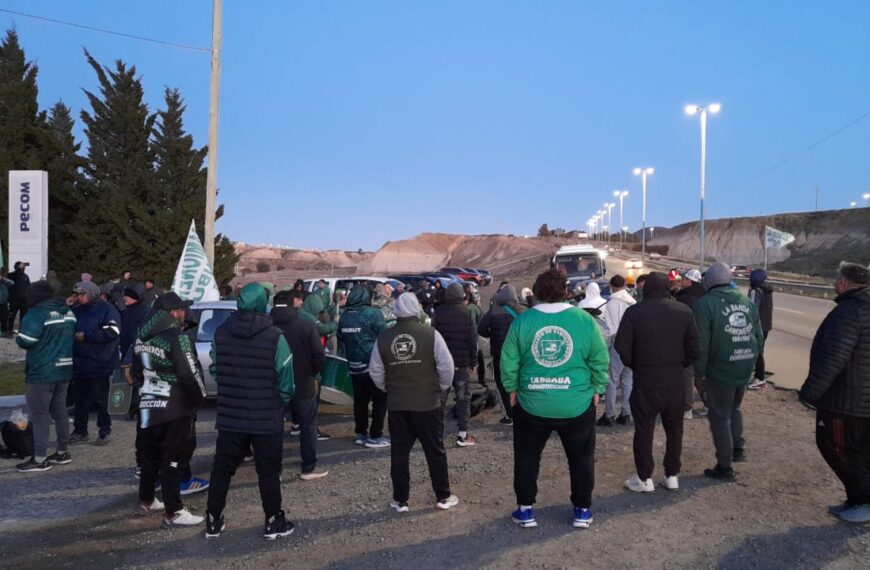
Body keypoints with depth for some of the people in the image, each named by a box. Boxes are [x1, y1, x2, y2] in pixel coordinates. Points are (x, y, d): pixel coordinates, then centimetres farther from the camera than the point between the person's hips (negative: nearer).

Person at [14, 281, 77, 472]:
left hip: (41, 372, -8)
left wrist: (18, 337, 3)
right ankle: (62, 452, 23)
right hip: (65, 370, 8)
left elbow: (24, 341, -17)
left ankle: (40, 459, 2)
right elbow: (72, 336, 14)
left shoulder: (37, 313, -15)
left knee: (39, 414, -1)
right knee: (60, 411, 15)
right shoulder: (68, 312, 8)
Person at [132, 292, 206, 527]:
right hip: (175, 408, -8)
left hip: (148, 405, 8)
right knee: (174, 459, -1)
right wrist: (200, 396, -6)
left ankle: (146, 500, 35)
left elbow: (137, 371, 14)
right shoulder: (176, 336, -19)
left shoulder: (143, 336, 7)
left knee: (151, 455, 21)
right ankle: (173, 513, 4)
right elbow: (189, 373, -21)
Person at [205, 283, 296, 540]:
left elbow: (215, 371, 5)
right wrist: (280, 403, 8)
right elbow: (285, 380, -10)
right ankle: (273, 523, 19)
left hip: (229, 415, 4)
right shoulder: (275, 337, -15)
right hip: (267, 418, -3)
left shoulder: (220, 333, -2)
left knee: (222, 468, 16)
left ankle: (213, 521, 26)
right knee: (268, 471, 8)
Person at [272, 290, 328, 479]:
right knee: (308, 426, 10)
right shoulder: (306, 326, -11)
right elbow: (319, 357, -13)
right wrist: (311, 374, 5)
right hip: (303, 385, -2)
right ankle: (309, 468, 13)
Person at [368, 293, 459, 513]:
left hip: (397, 404, 2)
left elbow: (375, 371, 3)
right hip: (428, 403, -2)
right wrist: (441, 387, 7)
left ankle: (400, 500, 18)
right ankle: (443, 497, 20)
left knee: (399, 452, 11)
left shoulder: (383, 337, -2)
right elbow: (446, 366, -10)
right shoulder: (430, 334, -11)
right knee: (435, 451, 10)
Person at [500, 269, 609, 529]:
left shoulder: (522, 321, -7)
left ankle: (525, 510, 26)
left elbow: (509, 362, -4)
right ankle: (582, 511, 28)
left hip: (532, 404, 0)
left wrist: (512, 389, 10)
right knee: (581, 458, 19)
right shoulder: (584, 319, -8)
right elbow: (600, 360, -2)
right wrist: (597, 389, 11)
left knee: (527, 457, 18)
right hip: (577, 404, 0)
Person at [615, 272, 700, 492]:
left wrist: (635, 365, 4)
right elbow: (694, 349, -2)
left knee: (644, 430, 6)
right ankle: (672, 476, 23)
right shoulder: (684, 311, -2)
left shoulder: (634, 312, -11)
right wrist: (679, 365, 13)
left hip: (645, 381, -3)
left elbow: (622, 348, -13)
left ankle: (644, 478, 12)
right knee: (674, 429, 16)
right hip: (675, 380, 3)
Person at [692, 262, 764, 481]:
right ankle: (738, 448, 27)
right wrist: (750, 359, 18)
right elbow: (759, 337, 10)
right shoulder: (747, 301, 6)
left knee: (720, 417, 6)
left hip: (719, 372, -6)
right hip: (745, 369, 6)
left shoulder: (705, 304, -14)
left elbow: (701, 344, -17)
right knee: (734, 408, 28)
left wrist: (700, 372, -8)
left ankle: (724, 467, 13)